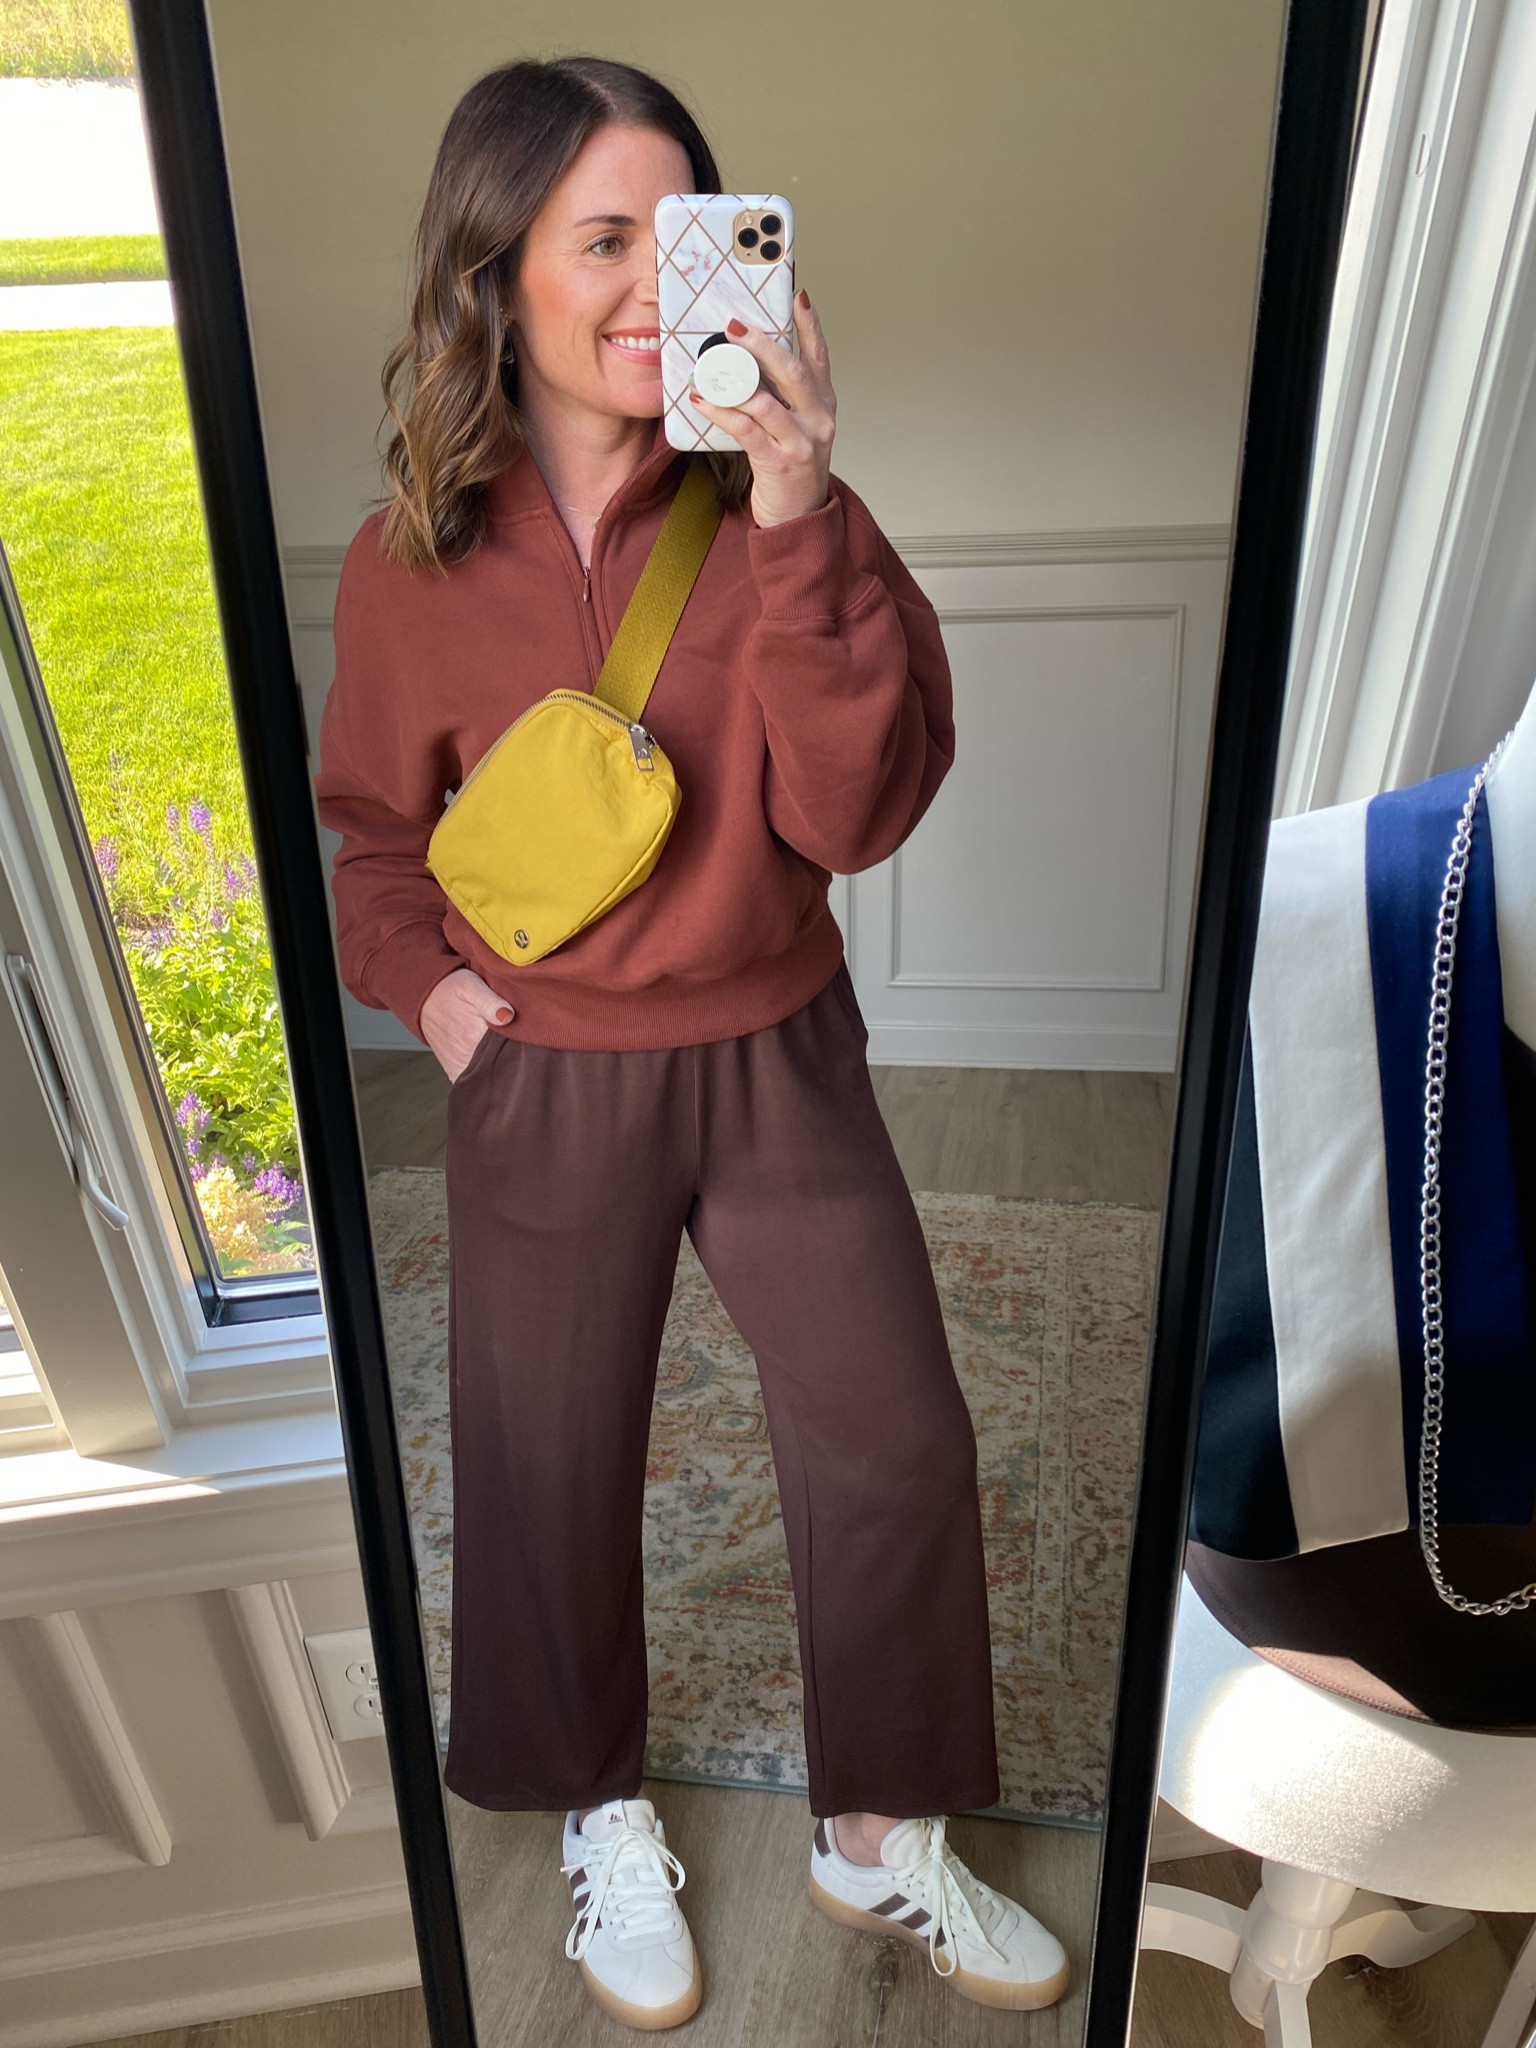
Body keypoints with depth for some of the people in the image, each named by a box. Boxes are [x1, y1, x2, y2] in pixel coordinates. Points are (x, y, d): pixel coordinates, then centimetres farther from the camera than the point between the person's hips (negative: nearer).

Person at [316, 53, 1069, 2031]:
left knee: (900, 1447, 7)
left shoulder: (777, 511, -6)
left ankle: (881, 1833, 37)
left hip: (777, 1055, 1)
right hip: (542, 1085, 0)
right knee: (552, 1471, 15)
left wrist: (800, 526, -27)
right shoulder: (409, 559, -5)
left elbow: (859, 809, -18)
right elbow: (373, 825, 10)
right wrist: (422, 977, -7)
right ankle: (601, 1807, 46)